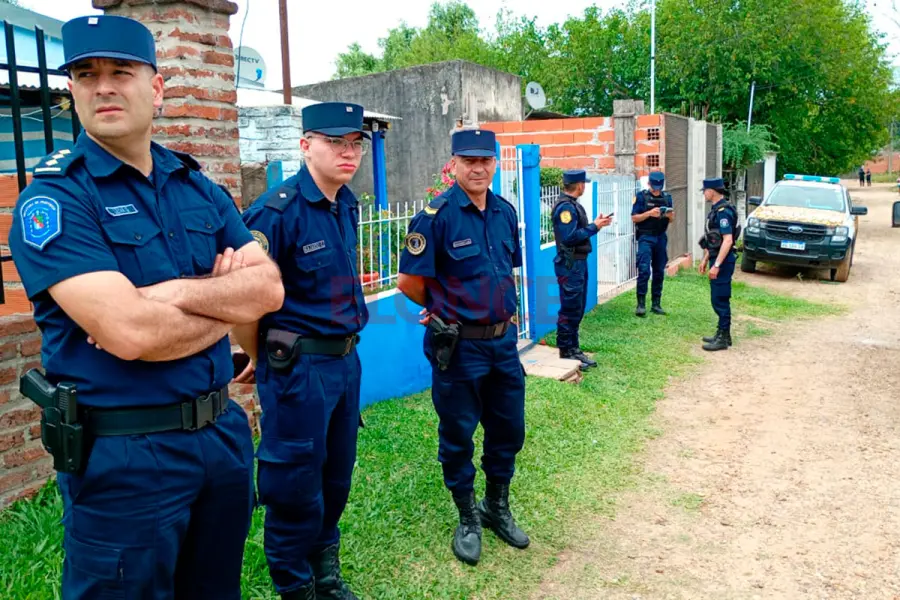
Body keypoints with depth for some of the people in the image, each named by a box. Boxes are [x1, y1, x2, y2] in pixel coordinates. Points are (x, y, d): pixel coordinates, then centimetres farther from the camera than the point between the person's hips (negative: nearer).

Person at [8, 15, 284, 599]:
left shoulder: (201, 188, 6)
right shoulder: (54, 198, -12)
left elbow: (269, 287, -4)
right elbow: (128, 332, -25)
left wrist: (177, 293, -18)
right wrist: (225, 304, -10)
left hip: (224, 432, 6)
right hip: (124, 454, -5)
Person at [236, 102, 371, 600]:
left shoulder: (347, 205, 7)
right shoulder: (277, 211, -18)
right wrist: (260, 361, -1)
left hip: (346, 360, 8)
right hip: (298, 366, -8)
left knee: (337, 476, 19)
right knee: (295, 484, 8)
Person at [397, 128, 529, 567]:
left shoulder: (505, 212, 5)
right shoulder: (436, 215, -14)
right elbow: (409, 281, -12)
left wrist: (495, 305, 12)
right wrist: (447, 310, 2)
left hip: (503, 341, 6)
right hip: (459, 346, -6)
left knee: (509, 428, 16)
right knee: (458, 435, 9)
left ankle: (497, 507, 38)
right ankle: (468, 518, 30)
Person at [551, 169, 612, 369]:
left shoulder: (572, 204, 14)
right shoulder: (565, 206, -17)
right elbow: (569, 237, -25)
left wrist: (596, 224, 5)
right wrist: (594, 227, -17)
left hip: (578, 263, 11)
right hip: (570, 265, -11)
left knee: (577, 309, 15)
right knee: (570, 310, -4)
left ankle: (573, 348, 24)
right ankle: (566, 352, 4)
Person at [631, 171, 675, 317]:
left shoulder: (667, 197, 10)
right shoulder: (641, 197, -3)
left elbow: (671, 220, 14)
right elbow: (634, 218, -7)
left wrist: (670, 215, -9)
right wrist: (649, 213, -21)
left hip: (661, 238, 5)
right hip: (645, 237, -5)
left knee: (659, 272, 7)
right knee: (644, 270, -13)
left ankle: (656, 304, 15)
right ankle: (641, 304, -8)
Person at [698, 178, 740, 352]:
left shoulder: (723, 211, -18)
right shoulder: (717, 209, 13)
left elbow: (727, 240, -24)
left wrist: (716, 265, -26)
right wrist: (705, 259, 22)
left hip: (723, 261, -10)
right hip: (717, 259, 10)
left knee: (720, 300, -5)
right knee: (718, 300, 15)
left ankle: (723, 339, 1)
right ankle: (722, 334, 24)